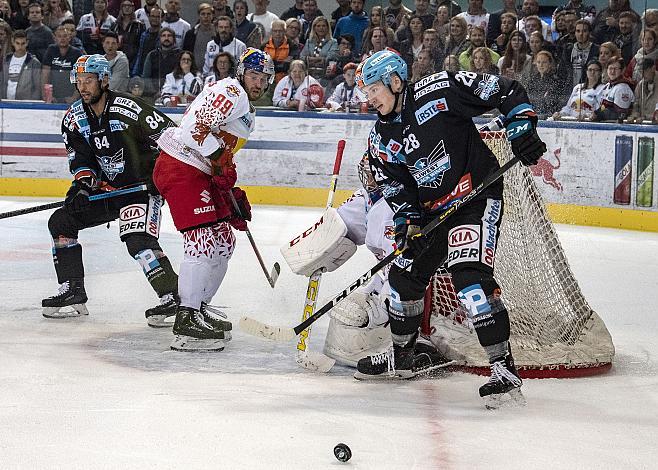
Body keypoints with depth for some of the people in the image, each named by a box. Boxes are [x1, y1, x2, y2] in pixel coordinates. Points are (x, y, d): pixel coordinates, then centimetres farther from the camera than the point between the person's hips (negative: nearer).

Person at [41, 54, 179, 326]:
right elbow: (80, 157, 7)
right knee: (61, 221, 3)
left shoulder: (128, 108, -20)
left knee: (137, 240, -28)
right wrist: (83, 180, -13)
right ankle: (73, 293, 8)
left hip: (143, 185, -8)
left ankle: (173, 297, -26)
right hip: (107, 188, 8)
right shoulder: (74, 118, 1)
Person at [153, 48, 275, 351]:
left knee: (224, 242, 14)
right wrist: (219, 160, -22)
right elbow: (197, 125, -25)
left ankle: (199, 308, 24)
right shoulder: (231, 93, -12)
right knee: (203, 241, -17)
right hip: (180, 167, -11)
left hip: (201, 171, 11)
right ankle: (187, 321, -17)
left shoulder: (247, 112, 22)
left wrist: (235, 196, 22)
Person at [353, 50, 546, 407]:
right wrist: (409, 225, -11)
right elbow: (394, 187, 3)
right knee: (405, 274, 13)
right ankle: (400, 356, 36)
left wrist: (521, 130, -20)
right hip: (432, 209, 8)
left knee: (469, 274, -23)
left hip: (479, 195, -8)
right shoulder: (381, 139, 4)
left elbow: (507, 91, -11)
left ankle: (504, 368, -21)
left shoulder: (439, 91, -15)